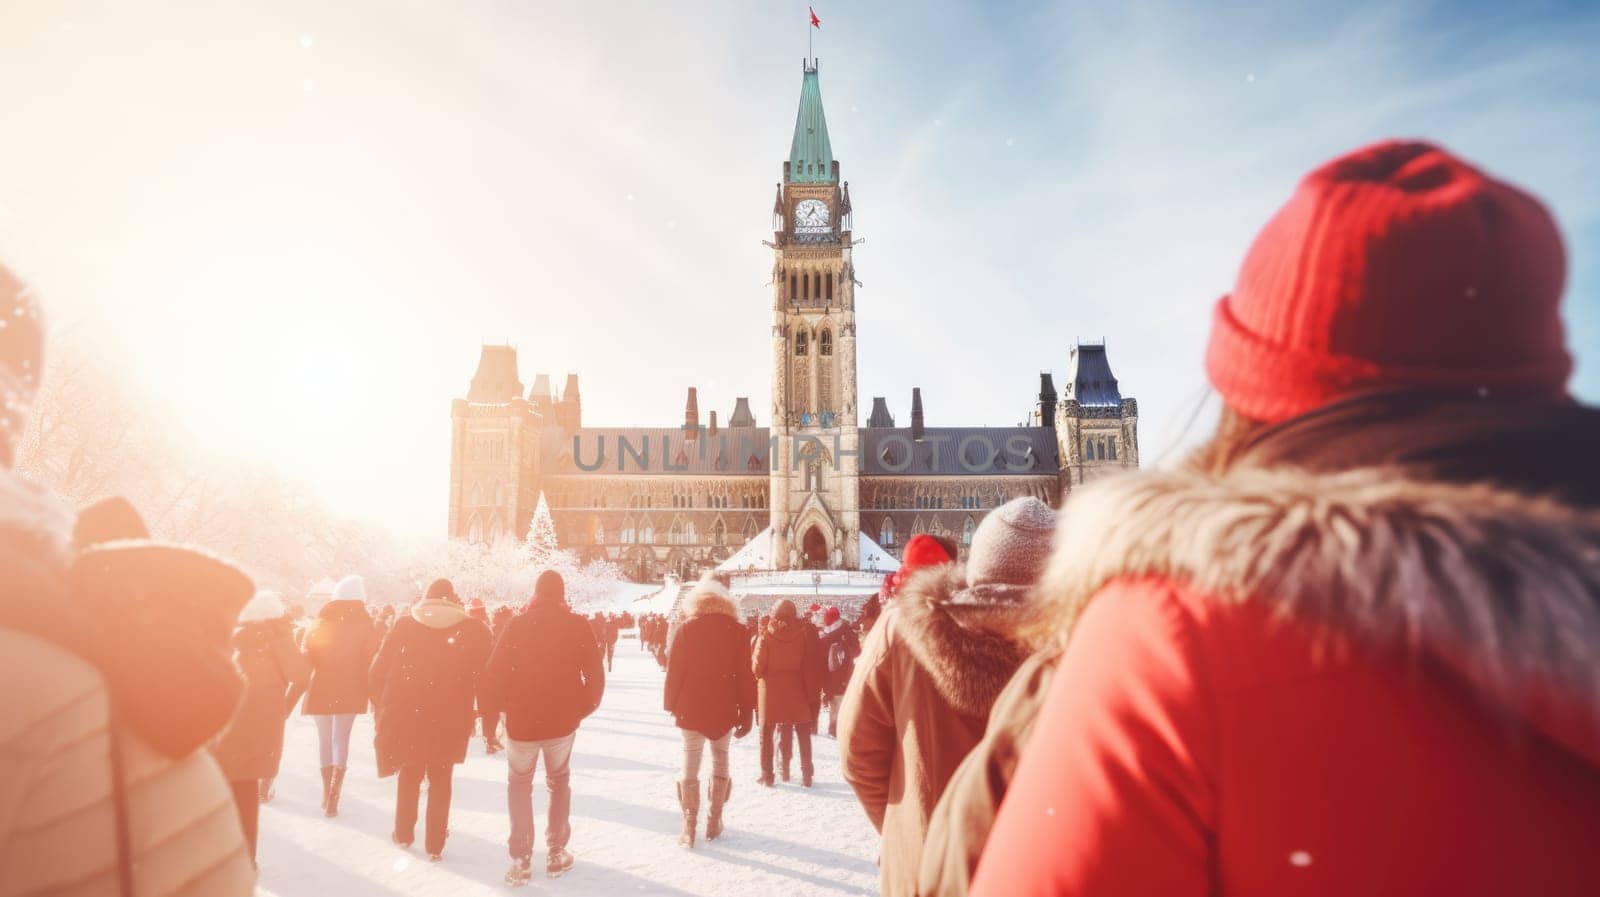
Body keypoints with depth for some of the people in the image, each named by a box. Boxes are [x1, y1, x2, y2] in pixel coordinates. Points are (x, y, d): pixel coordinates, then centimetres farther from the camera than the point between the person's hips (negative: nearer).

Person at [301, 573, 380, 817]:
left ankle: (327, 792, 20)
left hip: (320, 690, 2)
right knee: (341, 739, 7)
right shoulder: (364, 626, -6)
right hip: (350, 692, -1)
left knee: (325, 738, 17)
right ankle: (333, 796, -7)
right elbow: (371, 664, -10)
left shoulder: (318, 624, 1)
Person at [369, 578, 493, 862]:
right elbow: (484, 677, -3)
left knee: (409, 774, 22)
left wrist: (383, 706, 12)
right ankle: (435, 845, 14)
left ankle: (403, 834, 32)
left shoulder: (404, 624, 3)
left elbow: (378, 672, 2)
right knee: (440, 779, 13)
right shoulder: (474, 629, -1)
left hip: (404, 714, 2)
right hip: (449, 719, -1)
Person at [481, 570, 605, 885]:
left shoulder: (518, 624, -6)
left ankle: (521, 859, 8)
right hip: (563, 719, 1)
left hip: (522, 720, -1)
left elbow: (495, 672, -8)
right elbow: (595, 673, -5)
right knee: (559, 782, 20)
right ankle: (556, 853, 18)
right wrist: (585, 707, 9)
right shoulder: (578, 625, -4)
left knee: (519, 785, 16)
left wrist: (494, 709, 5)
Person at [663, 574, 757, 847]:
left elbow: (675, 670, -6)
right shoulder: (736, 629, -3)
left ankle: (689, 828, 5)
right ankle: (713, 822, 19)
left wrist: (671, 703, 6)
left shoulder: (687, 628, -5)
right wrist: (746, 714, 2)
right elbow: (745, 675, -3)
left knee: (690, 766, 7)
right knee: (720, 761, 17)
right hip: (723, 709, 1)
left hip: (691, 708, -1)